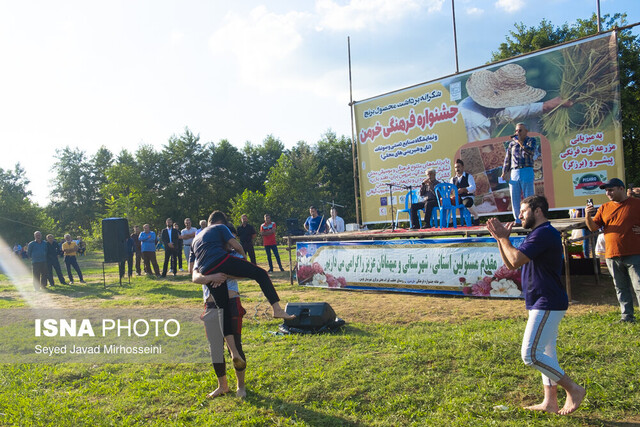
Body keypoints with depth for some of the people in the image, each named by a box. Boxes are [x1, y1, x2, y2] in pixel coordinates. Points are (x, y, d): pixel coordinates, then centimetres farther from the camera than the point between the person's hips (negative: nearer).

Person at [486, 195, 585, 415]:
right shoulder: (539, 233, 18)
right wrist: (500, 238, 8)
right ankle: (550, 402, 22)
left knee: (530, 355, -11)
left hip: (547, 305, -11)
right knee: (545, 353, 14)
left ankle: (573, 389, 2)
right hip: (546, 305, 11)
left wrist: (503, 238, -9)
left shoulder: (544, 233, -16)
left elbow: (516, 259, -23)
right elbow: (511, 264, 16)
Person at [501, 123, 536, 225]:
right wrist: (504, 172, 14)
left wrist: (520, 142, -12)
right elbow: (507, 158, 19)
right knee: (514, 198, 3)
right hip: (514, 172, 4)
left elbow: (531, 151, -14)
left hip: (527, 171, -4)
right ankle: (517, 220, 10)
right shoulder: (512, 143, 15)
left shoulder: (531, 140, 7)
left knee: (528, 197, -3)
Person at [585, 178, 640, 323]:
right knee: (621, 288, 11)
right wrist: (588, 216, -10)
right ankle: (627, 317, 20)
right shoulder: (604, 208, 12)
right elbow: (593, 227, 7)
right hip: (612, 256, 4)